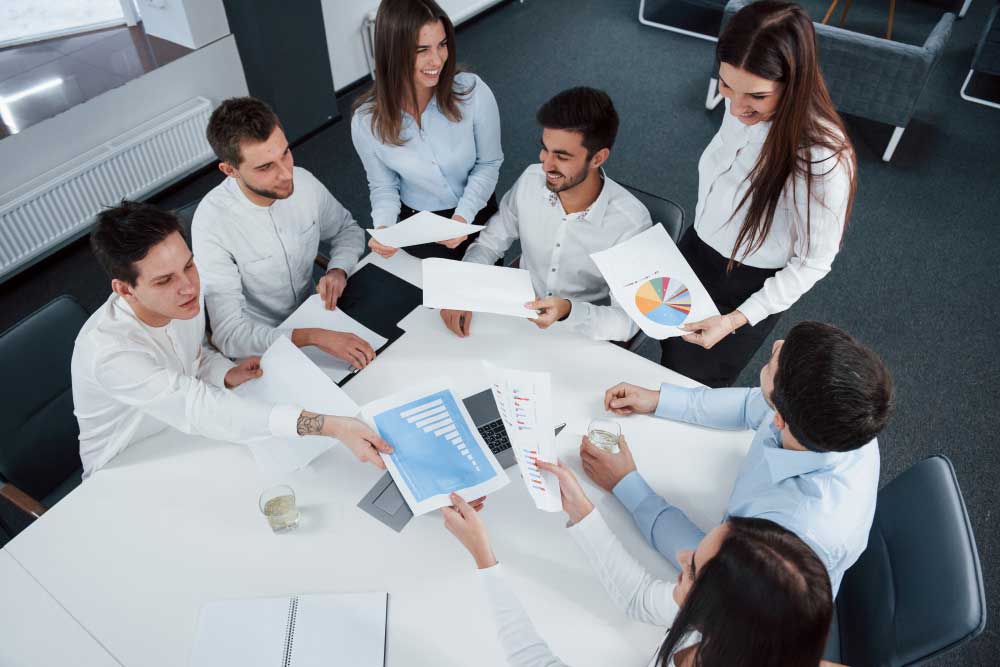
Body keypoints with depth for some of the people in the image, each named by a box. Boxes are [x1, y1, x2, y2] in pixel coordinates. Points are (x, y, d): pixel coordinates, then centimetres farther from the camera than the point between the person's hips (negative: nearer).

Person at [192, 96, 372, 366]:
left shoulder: (303, 181, -11)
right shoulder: (212, 223, -26)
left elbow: (348, 229, 9)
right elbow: (229, 334, -29)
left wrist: (338, 270, -13)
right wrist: (315, 337, -41)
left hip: (313, 312, 5)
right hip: (260, 343, -4)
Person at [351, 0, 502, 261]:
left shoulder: (473, 92, -25)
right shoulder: (367, 121, -22)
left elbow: (489, 163, -12)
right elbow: (383, 186, -8)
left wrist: (464, 215, -25)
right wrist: (383, 228, -28)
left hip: (478, 216, 1)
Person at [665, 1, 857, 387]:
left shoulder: (824, 162, -33)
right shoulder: (742, 108, -16)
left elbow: (813, 263, -21)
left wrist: (736, 320, -24)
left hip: (746, 289, -6)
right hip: (695, 253, 6)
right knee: (670, 356, 28)